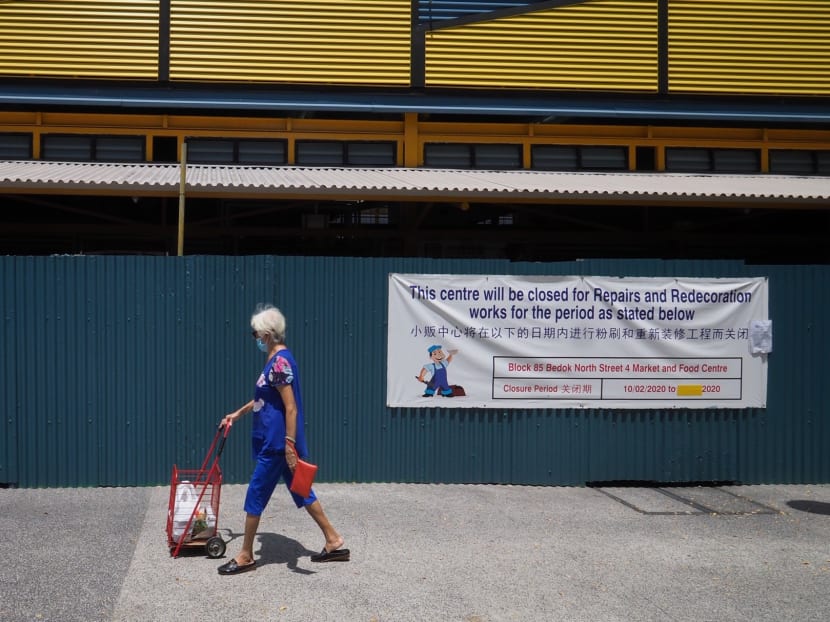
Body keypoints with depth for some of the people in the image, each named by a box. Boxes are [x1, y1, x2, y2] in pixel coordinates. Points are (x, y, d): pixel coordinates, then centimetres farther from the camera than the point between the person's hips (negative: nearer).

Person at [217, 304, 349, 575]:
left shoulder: (280, 362, -19)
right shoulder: (276, 359, 12)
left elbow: (291, 408, -23)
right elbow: (265, 398, 26)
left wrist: (289, 445, -24)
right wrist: (238, 413, 33)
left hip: (277, 442, -10)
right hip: (275, 440, 10)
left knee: (256, 494, 1)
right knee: (301, 491, 14)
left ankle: (246, 556, 13)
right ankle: (334, 542, 20)